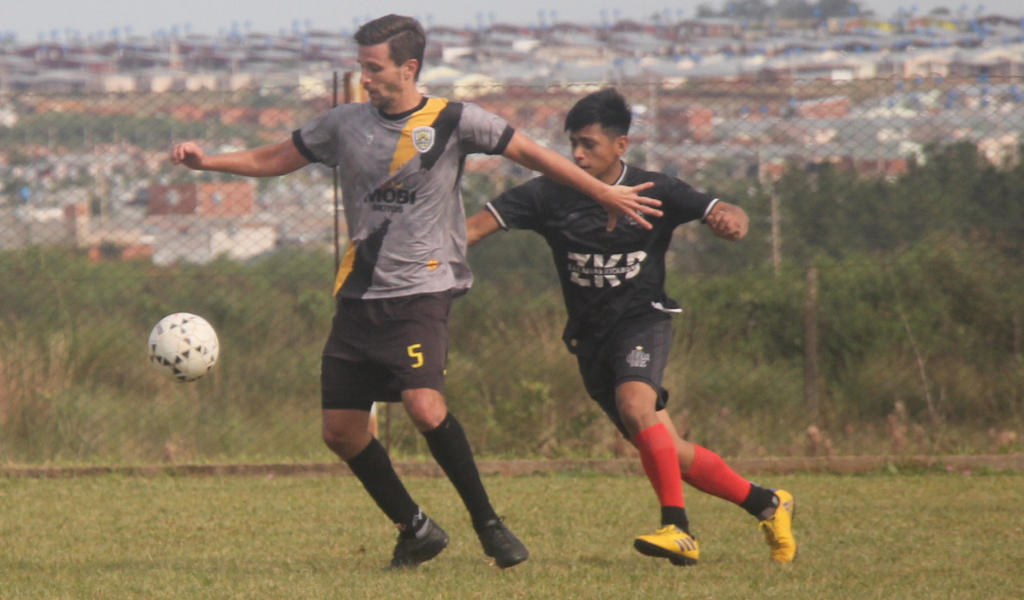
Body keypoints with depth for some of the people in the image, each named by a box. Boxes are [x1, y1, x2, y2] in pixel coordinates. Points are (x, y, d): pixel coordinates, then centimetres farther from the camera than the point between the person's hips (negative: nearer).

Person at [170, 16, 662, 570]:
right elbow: (272, 160, 18)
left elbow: (531, 154, 4)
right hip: (358, 295, 5)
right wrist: (206, 161, 4)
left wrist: (603, 194, 6)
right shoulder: (345, 125, 8)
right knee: (340, 430, 1)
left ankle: (487, 522, -10)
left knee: (424, 406, -26)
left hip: (421, 292, -5)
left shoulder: (453, 122, -3)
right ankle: (415, 530, 18)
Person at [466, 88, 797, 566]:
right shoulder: (549, 195, -2)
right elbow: (476, 227, -6)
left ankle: (677, 529, -33)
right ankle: (765, 504, 21)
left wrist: (730, 221, -32)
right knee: (666, 452, 3)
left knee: (634, 403, -33)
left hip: (643, 319, -3)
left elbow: (727, 215, -7)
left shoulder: (654, 192, -5)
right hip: (590, 337, 4)